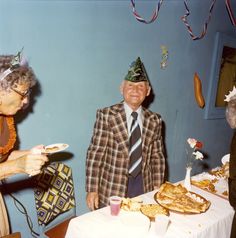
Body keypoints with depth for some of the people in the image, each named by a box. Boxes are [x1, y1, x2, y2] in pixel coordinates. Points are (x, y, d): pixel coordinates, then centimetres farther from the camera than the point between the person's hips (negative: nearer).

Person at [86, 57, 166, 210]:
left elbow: (157, 156, 7)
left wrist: (157, 187, 3)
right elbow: (95, 154, -10)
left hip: (143, 185, 3)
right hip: (112, 187, -3)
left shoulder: (154, 120, 2)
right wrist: (92, 190, -11)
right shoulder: (106, 115, -9)